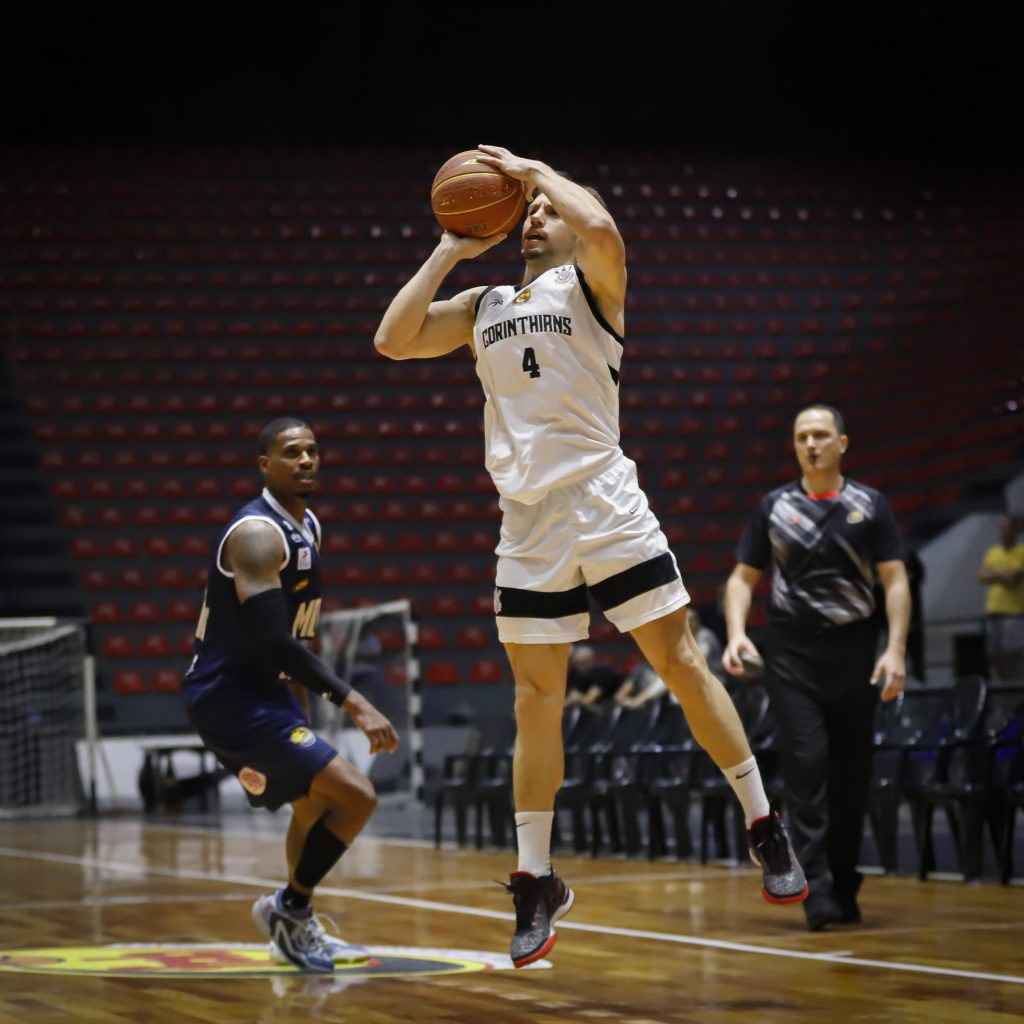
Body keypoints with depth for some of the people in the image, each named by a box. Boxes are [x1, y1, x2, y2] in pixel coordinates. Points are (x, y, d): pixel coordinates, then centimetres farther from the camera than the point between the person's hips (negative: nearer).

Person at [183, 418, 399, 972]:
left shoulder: (307, 526, 10)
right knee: (355, 796, -15)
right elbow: (272, 640, -29)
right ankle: (288, 907, 2)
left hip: (263, 690, 11)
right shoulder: (257, 533, -21)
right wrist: (353, 703, -30)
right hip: (230, 694, -10)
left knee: (317, 802, 26)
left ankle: (297, 926, 41)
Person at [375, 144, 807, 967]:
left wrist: (532, 169, -4)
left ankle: (766, 830, 6)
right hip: (528, 522, 4)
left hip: (604, 504, -4)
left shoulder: (590, 281, 5)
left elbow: (600, 225, -18)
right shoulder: (483, 307, 19)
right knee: (536, 700, 4)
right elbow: (393, 341, 10)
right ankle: (537, 884, 11)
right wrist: (449, 252, 10)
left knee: (680, 662, -4)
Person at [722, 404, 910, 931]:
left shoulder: (870, 506, 5)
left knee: (852, 773, 5)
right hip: (793, 655, -1)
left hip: (854, 654, 1)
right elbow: (743, 577, 8)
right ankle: (816, 889, -14)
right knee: (806, 763, -12)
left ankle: (843, 884, 18)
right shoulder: (774, 507, 7)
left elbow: (894, 580, 1)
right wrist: (737, 633, -10)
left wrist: (896, 650, -11)